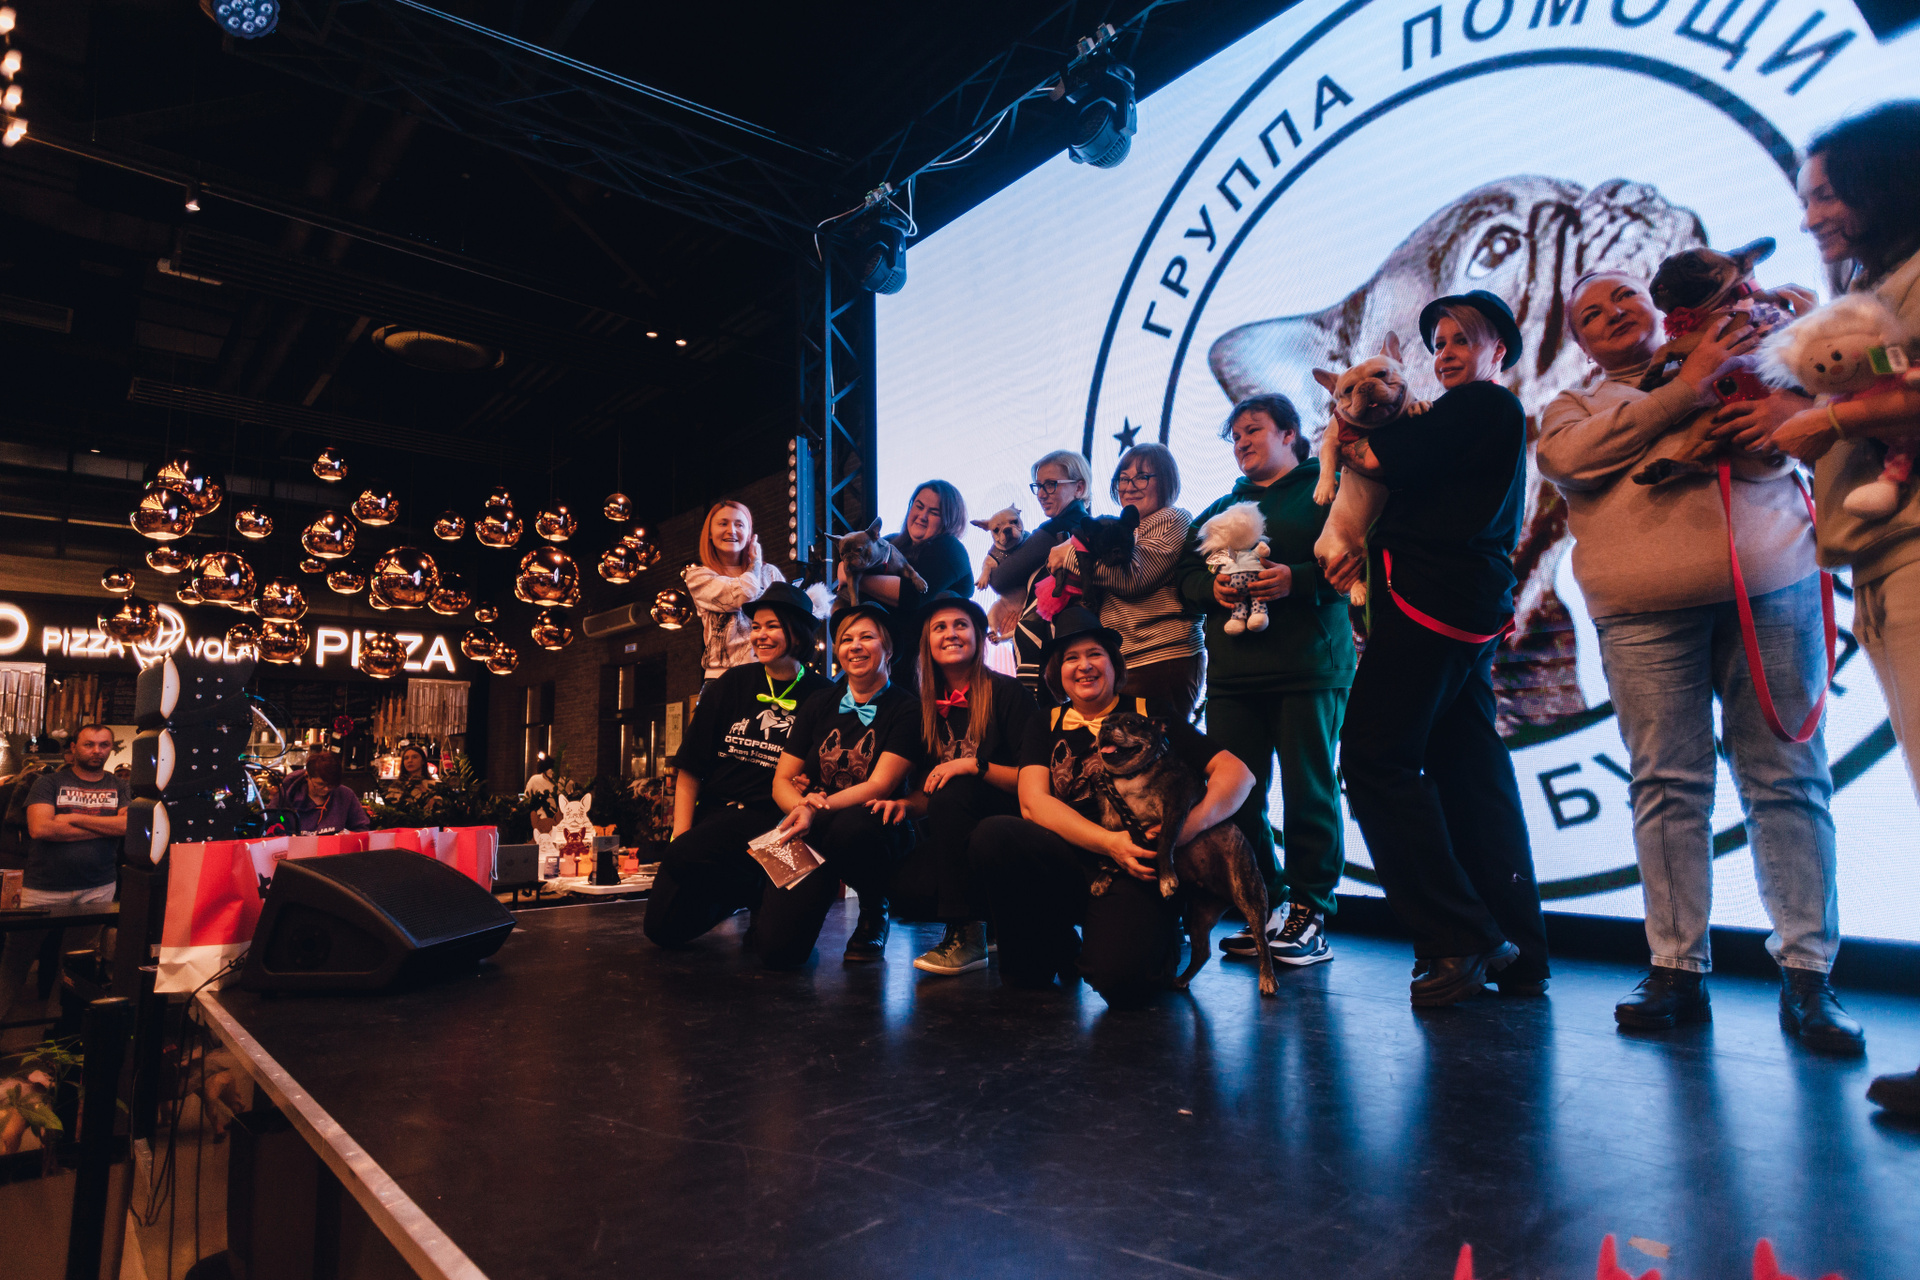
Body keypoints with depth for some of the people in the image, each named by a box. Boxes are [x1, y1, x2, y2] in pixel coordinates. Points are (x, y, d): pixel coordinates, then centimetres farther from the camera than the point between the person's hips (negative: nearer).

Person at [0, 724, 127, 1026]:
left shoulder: (120, 788, 10)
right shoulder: (50, 782, 3)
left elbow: (129, 824, -7)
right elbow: (39, 828, -12)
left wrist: (73, 818, -11)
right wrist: (106, 828, -11)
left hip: (98, 889, 1)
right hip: (43, 889, -1)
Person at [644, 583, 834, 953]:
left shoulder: (822, 696, -2)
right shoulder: (733, 684, 7)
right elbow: (689, 767, 6)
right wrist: (680, 834, -2)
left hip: (768, 817, -4)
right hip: (711, 812, 5)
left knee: (683, 858, -30)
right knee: (664, 928, -4)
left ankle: (762, 891, -2)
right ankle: (748, 888, 20)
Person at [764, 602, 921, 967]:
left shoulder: (905, 709, -1)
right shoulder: (819, 706, 11)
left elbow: (879, 786, -10)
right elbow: (782, 780, 8)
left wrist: (817, 810, -25)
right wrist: (802, 807, -16)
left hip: (874, 826, -2)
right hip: (814, 832, 2)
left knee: (850, 826, -41)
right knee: (777, 950, -20)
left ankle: (875, 912, -6)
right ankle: (824, 891, 17)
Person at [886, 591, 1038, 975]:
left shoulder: (1007, 692, -6)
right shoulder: (928, 706, 10)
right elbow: (929, 793, 11)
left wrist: (974, 765, -22)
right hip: (955, 832, 4)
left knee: (953, 794, -34)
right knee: (903, 886, -25)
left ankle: (968, 936, -22)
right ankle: (991, 910, 5)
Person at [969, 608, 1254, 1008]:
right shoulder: (1045, 726, 15)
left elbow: (1238, 774, 2)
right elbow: (1033, 803, -2)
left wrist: (1191, 824, -18)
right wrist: (1109, 842, -17)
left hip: (1136, 872, -2)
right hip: (1066, 865, 3)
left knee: (1120, 979, -32)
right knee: (991, 836, -28)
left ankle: (1158, 944, 8)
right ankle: (1054, 952, -1)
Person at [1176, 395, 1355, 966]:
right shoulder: (1219, 509, 24)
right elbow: (1186, 575, 17)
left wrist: (1297, 579, -19)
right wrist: (1213, 588, -3)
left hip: (1309, 667, -5)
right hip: (1232, 672, 5)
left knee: (1308, 791, -3)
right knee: (1235, 796, 0)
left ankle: (1309, 917, 7)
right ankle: (1264, 910, 11)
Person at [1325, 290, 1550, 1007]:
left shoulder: (1480, 404, -2)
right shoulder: (1498, 417, 29)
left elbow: (1384, 461, -12)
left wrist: (1348, 442, 9)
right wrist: (1371, 545, 4)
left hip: (1430, 600, -10)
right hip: (1472, 613, 10)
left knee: (1376, 759, -9)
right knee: (1471, 773, 8)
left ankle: (1459, 939, -9)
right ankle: (1516, 954, 12)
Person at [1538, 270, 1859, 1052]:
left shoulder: (1738, 352, 23)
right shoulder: (1575, 406, 19)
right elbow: (1563, 457, -3)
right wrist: (1680, 393, -6)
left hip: (1769, 590, 1)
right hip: (1645, 613, 0)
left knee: (1787, 778, -2)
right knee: (1667, 785, -4)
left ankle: (1806, 974, 4)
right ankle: (1678, 968, 2)